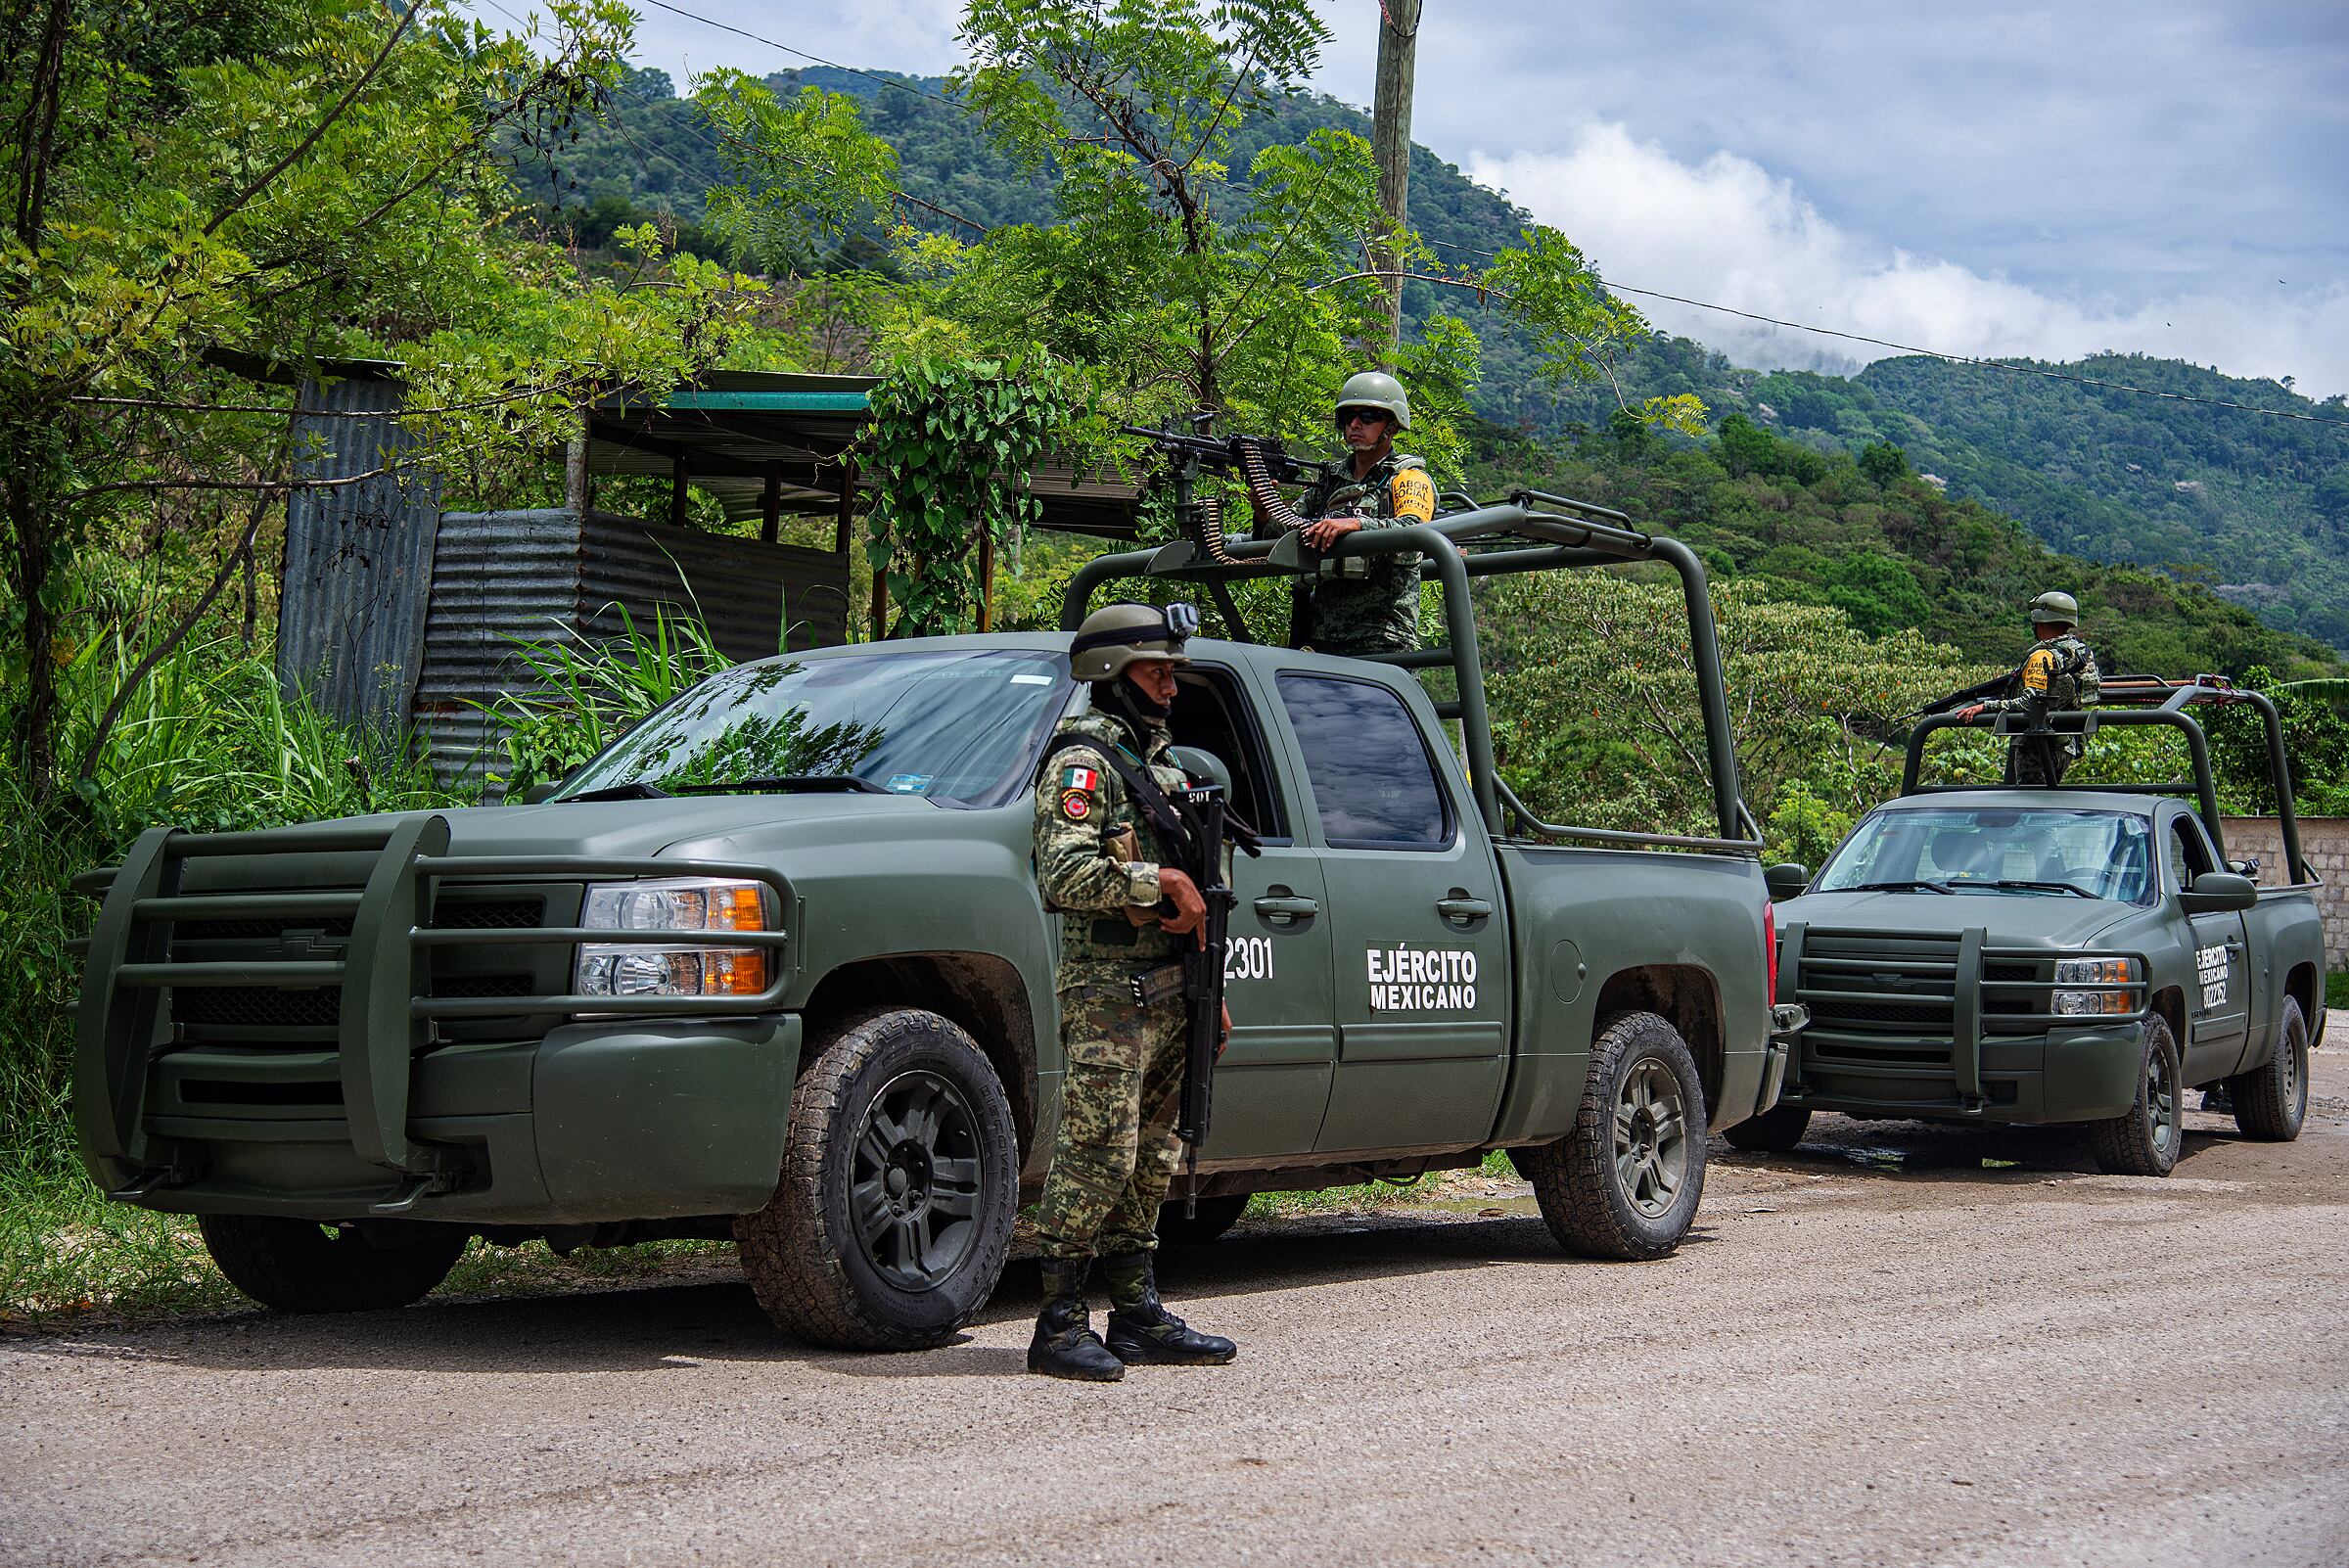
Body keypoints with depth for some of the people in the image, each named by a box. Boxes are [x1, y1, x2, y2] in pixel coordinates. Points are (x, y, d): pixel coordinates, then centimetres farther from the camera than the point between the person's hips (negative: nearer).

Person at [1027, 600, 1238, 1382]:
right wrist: (1159, 880, -21)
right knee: (1095, 1161, -10)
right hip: (1108, 995, -9)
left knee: (1149, 1164, 10)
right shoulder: (1084, 761, -7)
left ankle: (1138, 1316, 16)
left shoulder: (1163, 765, 21)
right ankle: (1060, 1326, -6)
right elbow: (1062, 873, -22)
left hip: (1167, 994, 9)